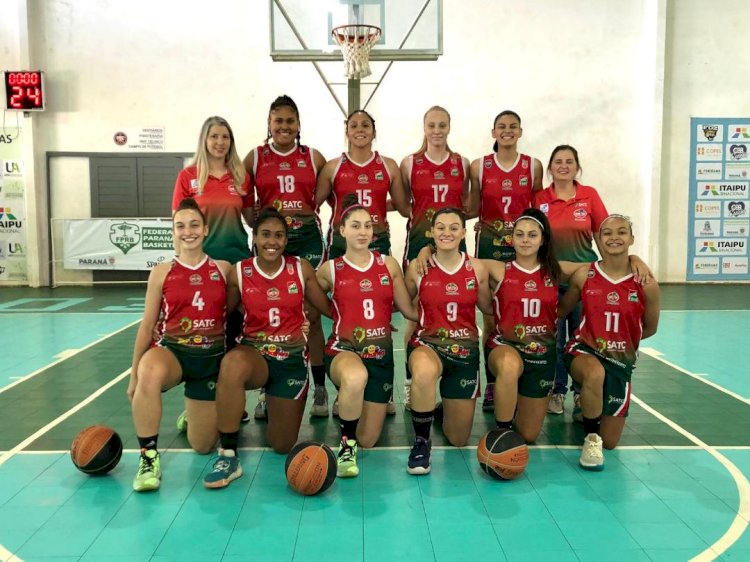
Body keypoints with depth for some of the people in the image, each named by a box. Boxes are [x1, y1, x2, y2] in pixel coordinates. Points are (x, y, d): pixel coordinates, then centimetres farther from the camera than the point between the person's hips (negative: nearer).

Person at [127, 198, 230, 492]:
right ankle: (149, 457, -21)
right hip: (171, 350, -1)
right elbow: (147, 325, 3)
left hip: (211, 357, 1)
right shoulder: (161, 273, -1)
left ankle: (194, 412, 43)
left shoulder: (223, 268, 0)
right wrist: (134, 374, 5)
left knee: (203, 446, 7)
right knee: (150, 375, -40)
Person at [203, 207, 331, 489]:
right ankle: (228, 455, -25)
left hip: (292, 358, 1)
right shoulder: (239, 272, -5)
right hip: (254, 353, -1)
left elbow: (329, 308, 5)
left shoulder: (301, 268, -4)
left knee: (283, 445, 6)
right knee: (233, 364, -41)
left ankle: (274, 405, 42)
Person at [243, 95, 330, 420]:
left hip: (307, 239, 0)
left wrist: (312, 211, 4)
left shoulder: (314, 157, 6)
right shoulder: (255, 158, 5)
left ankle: (320, 390, 11)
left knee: (311, 316, 2)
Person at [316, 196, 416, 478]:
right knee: (356, 377, -42)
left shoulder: (389, 264, 4)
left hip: (380, 354, 3)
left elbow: (410, 310, 6)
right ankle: (346, 444, -14)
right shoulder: (330, 270, -1)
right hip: (343, 351, -3)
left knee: (367, 441, 7)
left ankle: (349, 403, 43)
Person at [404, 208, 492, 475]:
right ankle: (421, 442, -16)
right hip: (427, 344, -2)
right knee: (424, 373, -42)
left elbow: (489, 308, 9)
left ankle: (448, 403, 45)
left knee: (459, 440, 9)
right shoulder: (418, 268, -6)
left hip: (466, 349, 2)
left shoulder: (477, 268, -3)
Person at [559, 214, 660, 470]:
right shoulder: (584, 275, -9)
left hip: (621, 360, 2)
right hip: (584, 350, -1)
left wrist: (622, 340, 8)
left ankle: (588, 411, 41)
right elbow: (563, 308, 7)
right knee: (595, 374, -41)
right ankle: (591, 437, -13)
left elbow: (650, 328, 4)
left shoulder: (646, 285, -11)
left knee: (610, 442, 5)